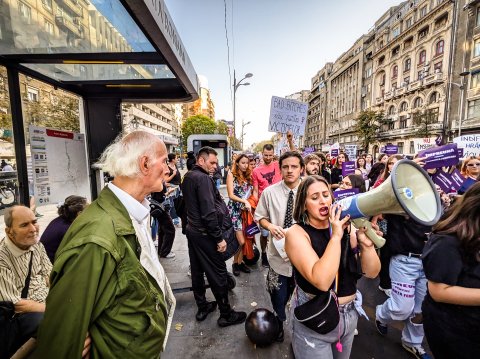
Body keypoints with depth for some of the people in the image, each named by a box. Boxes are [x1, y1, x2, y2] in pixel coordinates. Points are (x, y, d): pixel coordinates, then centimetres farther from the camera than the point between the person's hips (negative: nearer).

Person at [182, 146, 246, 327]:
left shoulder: (188, 177, 8)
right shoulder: (203, 178, -20)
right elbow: (209, 212, -25)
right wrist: (219, 238, -19)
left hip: (192, 230, 10)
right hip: (205, 234, -9)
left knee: (197, 271, 18)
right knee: (217, 274, 4)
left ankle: (202, 308, 35)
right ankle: (226, 314, 20)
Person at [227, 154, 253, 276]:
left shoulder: (248, 176, 11)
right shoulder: (231, 175, -3)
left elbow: (250, 193, 12)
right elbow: (231, 195, -12)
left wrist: (251, 203, -6)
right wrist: (244, 201, -23)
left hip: (247, 210, 5)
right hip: (235, 210, -5)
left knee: (246, 239, 7)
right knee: (241, 241, -6)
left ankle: (240, 262, 24)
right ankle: (235, 263, 17)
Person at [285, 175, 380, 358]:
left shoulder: (346, 227, -6)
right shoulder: (297, 233, -20)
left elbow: (372, 272, -6)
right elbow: (322, 281, -31)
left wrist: (366, 242, -24)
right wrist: (336, 236, -31)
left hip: (349, 313, 5)